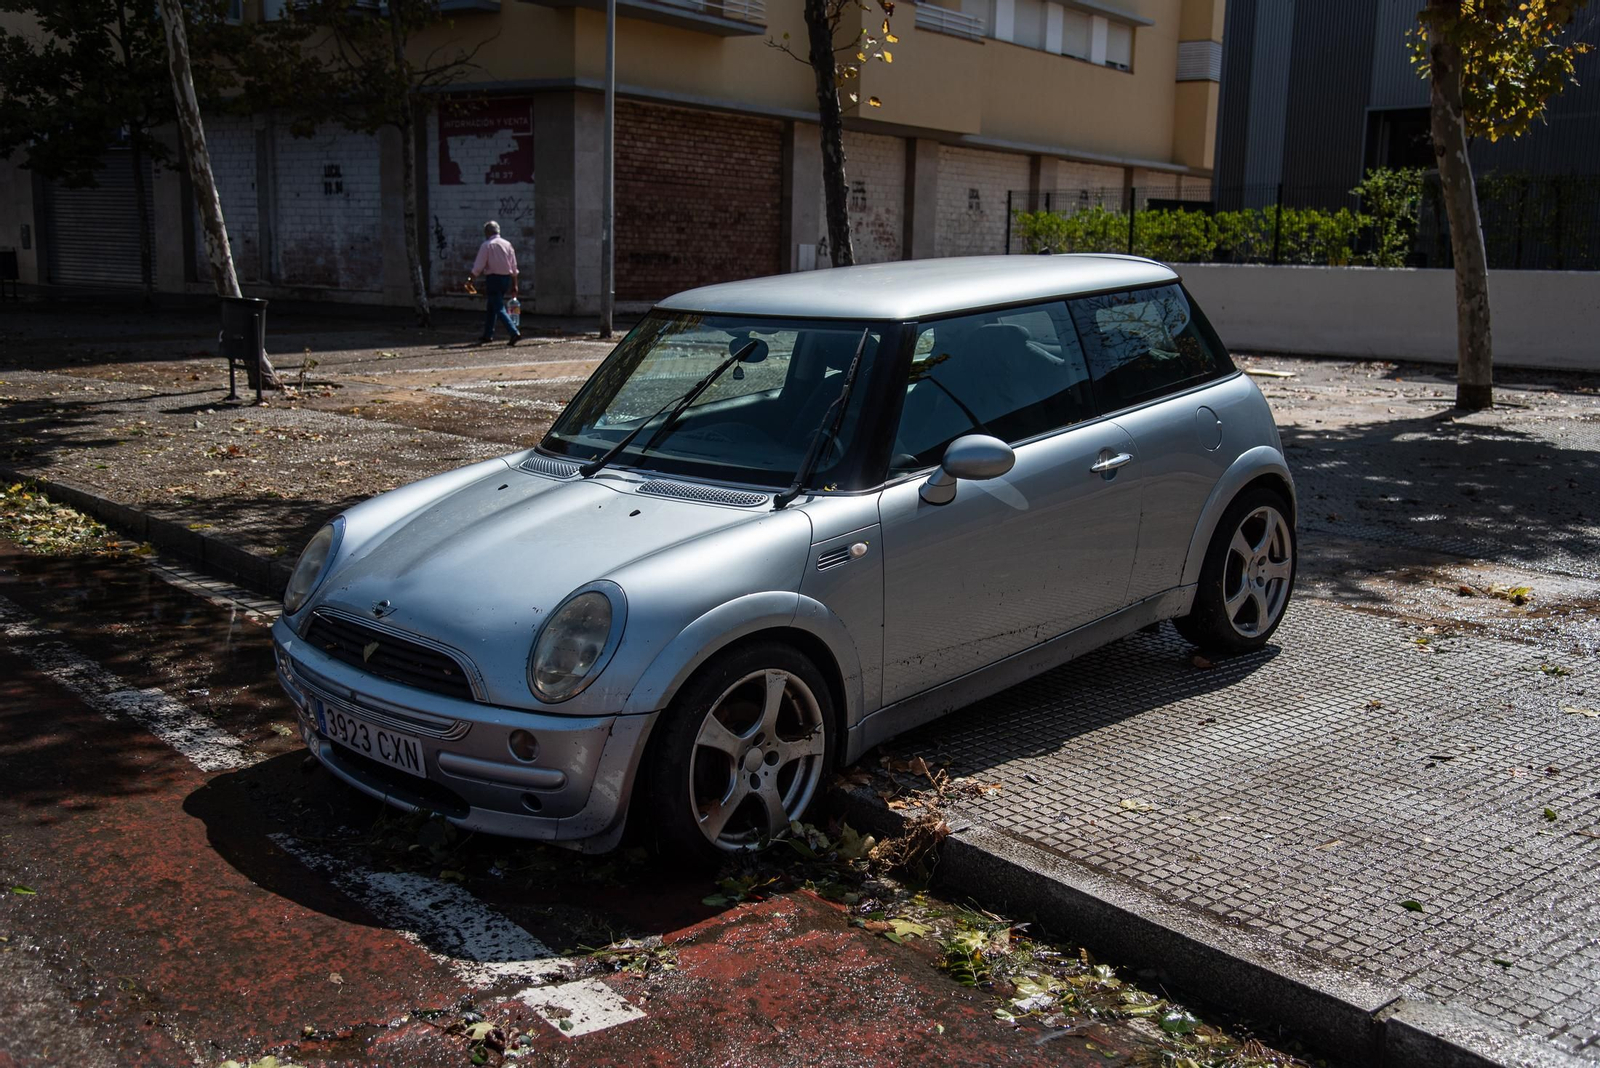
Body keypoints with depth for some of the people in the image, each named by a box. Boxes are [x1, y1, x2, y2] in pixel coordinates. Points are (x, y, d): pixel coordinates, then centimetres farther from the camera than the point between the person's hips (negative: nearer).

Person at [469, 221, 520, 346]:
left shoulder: (486, 245, -8)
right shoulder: (508, 244, 9)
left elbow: (478, 267, -11)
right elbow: (514, 267, 10)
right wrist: (514, 285, 15)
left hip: (493, 278, -6)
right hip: (507, 278, 6)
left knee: (499, 308, -8)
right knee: (492, 307, 19)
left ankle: (514, 333, -23)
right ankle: (487, 335, 25)